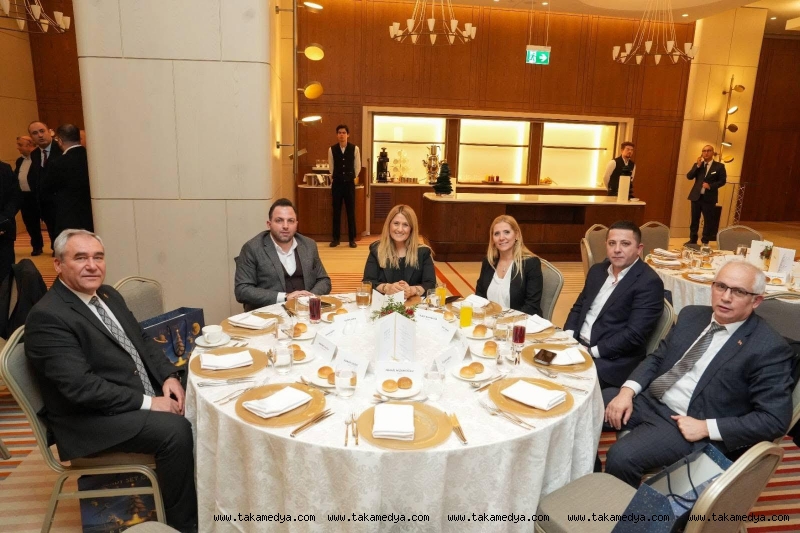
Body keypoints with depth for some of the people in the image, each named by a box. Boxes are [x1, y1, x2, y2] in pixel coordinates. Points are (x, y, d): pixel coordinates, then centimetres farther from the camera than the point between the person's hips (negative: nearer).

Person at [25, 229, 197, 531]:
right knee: (175, 430, -26)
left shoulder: (108, 295, 9)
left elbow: (143, 342, 15)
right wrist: (148, 402, -22)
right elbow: (81, 387, -24)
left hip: (145, 395, 8)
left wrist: (167, 377, -3)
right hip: (91, 418, -8)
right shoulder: (47, 317, -18)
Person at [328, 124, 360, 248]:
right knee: (336, 211, 5)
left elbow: (357, 167, 6)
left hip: (349, 183, -1)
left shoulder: (355, 149, -3)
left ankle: (352, 239, 9)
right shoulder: (332, 149, 0)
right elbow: (331, 168, 10)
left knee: (351, 211, 2)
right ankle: (335, 238, 12)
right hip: (337, 183, 1)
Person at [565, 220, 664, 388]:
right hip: (577, 345, 7)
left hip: (612, 361, -7)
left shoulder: (649, 283, -13)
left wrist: (592, 352, -19)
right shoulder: (598, 270, 10)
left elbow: (634, 335, -19)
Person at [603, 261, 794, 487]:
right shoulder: (692, 315, 7)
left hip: (686, 422, -6)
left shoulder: (769, 348, -11)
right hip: (647, 399, 6)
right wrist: (627, 390, -6)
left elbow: (774, 419, -13)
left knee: (621, 456, -27)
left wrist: (706, 427, -18)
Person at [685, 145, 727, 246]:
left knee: (708, 220, 2)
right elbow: (689, 177, -2)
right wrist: (698, 165, -10)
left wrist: (711, 186, -17)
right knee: (694, 219, 8)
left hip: (709, 197, -3)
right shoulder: (697, 165, 10)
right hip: (696, 196, 3)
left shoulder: (719, 166, 1)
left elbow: (722, 180, -2)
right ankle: (693, 240, 18)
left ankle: (705, 241, 10)